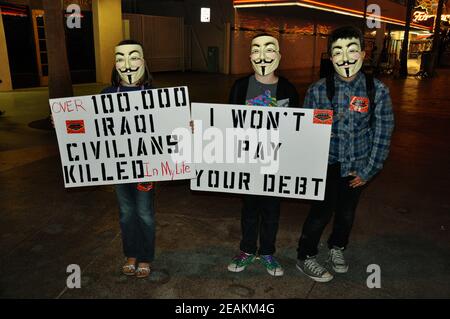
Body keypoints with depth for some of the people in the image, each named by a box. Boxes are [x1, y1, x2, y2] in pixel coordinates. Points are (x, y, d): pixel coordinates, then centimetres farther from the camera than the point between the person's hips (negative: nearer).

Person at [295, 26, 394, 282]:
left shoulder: (378, 91, -7)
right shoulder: (318, 90, -10)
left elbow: (383, 134, -2)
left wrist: (368, 171, -3)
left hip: (358, 167, 2)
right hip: (327, 165, -2)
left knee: (347, 212, 18)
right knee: (321, 212, 2)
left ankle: (337, 248, 45)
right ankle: (306, 257, 25)